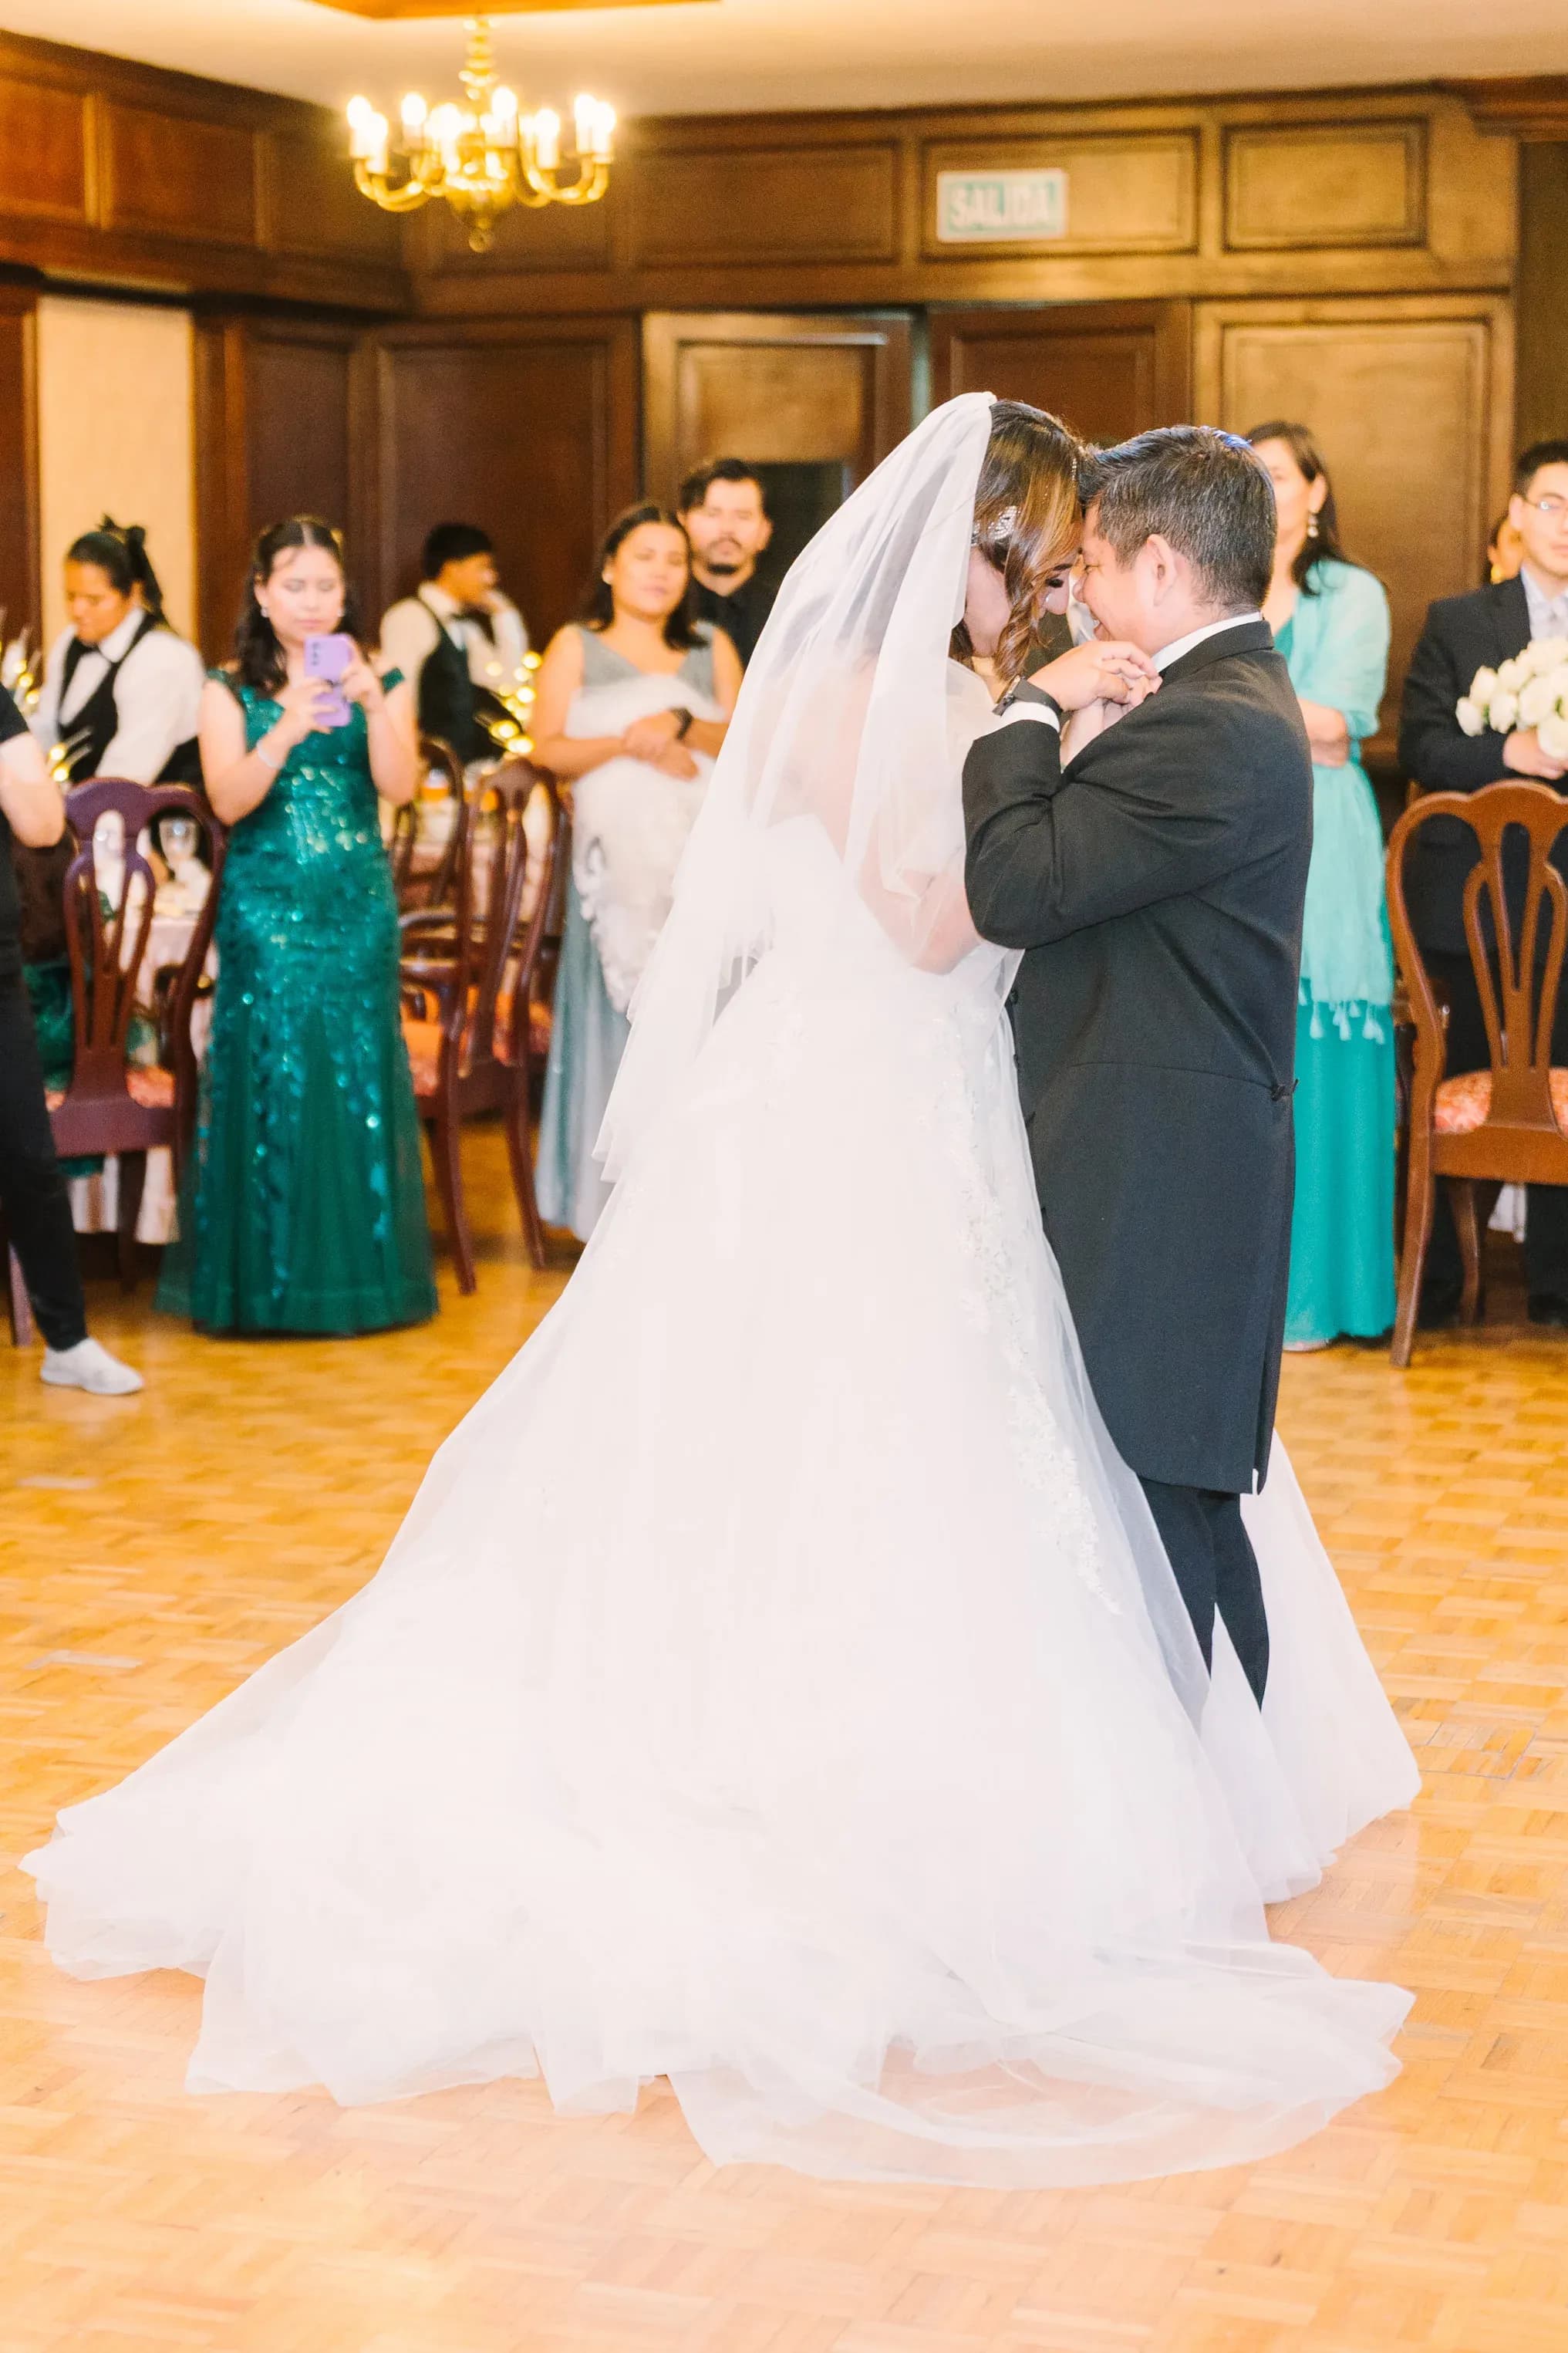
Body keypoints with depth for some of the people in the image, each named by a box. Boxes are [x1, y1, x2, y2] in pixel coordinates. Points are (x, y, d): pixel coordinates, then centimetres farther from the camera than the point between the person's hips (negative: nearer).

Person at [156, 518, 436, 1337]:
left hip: (357, 908, 1)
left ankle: (357, 1269, 10)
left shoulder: (379, 683, 7)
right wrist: (289, 729, -25)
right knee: (269, 1082, -2)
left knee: (358, 1077, 1)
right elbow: (229, 801, -11)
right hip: (265, 908, -1)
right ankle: (267, 1281, 5)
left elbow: (399, 787, -7)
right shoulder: (230, 692, 3)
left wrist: (374, 707, -22)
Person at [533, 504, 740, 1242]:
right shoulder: (576, 646, 10)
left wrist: (682, 725, -15)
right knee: (617, 1017, -4)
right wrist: (626, 744, -13)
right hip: (617, 861, -1)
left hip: (700, 860, 1)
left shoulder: (711, 648, 14)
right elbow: (547, 747, 0)